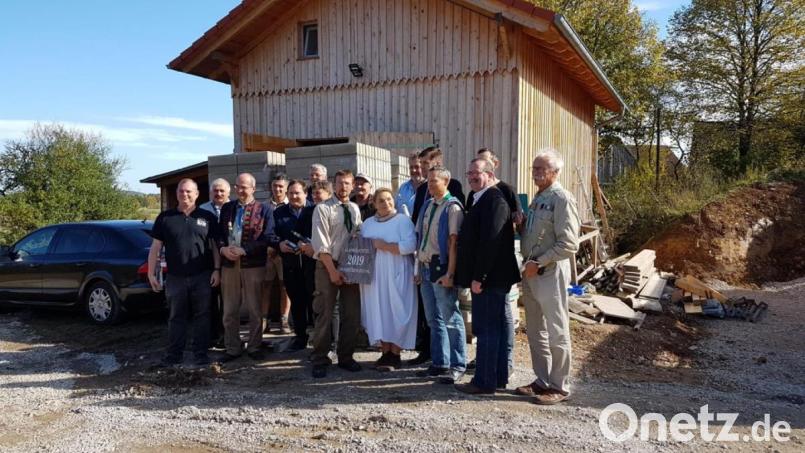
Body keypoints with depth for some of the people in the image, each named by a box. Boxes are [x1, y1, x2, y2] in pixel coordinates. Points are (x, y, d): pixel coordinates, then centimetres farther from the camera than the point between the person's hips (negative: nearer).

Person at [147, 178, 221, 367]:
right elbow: (155, 247, 6)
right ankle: (174, 354, 19)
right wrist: (151, 273, 1)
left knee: (202, 316, 5)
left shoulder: (207, 217, 4)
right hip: (175, 278, 1)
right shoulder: (165, 218, 6)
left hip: (202, 277, -1)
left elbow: (215, 245, 5)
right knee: (176, 317, 10)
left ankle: (201, 353, 15)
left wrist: (216, 270, -4)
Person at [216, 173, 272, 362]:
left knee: (255, 309, 5)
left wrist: (244, 250, -16)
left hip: (253, 265, -4)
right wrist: (223, 249, -8)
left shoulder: (263, 209, -1)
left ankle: (254, 347, 18)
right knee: (230, 310, 8)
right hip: (229, 264, 4)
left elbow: (266, 238, -8)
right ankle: (232, 349, 19)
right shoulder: (227, 208, 13)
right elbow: (219, 233, 12)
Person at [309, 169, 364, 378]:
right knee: (325, 315, -2)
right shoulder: (323, 209, -6)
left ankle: (345, 357, 21)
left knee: (352, 315, 8)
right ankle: (319, 360, 9)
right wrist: (332, 270, -15)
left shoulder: (355, 209, 9)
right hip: (328, 266, -5)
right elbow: (321, 244, -11)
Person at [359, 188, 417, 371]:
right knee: (378, 313, 4)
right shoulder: (367, 223, 14)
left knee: (396, 313, -2)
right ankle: (385, 353, 12)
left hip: (396, 277, -5)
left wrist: (383, 245, -13)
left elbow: (410, 246, -15)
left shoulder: (403, 220, -3)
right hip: (374, 277, 5)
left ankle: (395, 355, 5)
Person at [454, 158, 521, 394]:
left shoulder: (494, 200, -14)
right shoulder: (480, 200, 18)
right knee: (497, 328, 14)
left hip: (489, 278, -10)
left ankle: (484, 382, 4)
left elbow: (490, 241, -22)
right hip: (489, 278, 10)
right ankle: (499, 378, 24)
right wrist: (476, 276, 18)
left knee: (486, 330, -4)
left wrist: (478, 277, -21)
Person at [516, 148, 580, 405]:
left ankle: (559, 386, 13)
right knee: (535, 332, 15)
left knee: (556, 333, 2)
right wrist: (520, 226, 5)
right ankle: (542, 381, 26)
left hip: (550, 273, -9)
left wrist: (539, 263, -17)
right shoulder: (537, 199, 15)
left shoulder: (562, 199, -11)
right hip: (531, 273, 9)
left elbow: (569, 244, -17)